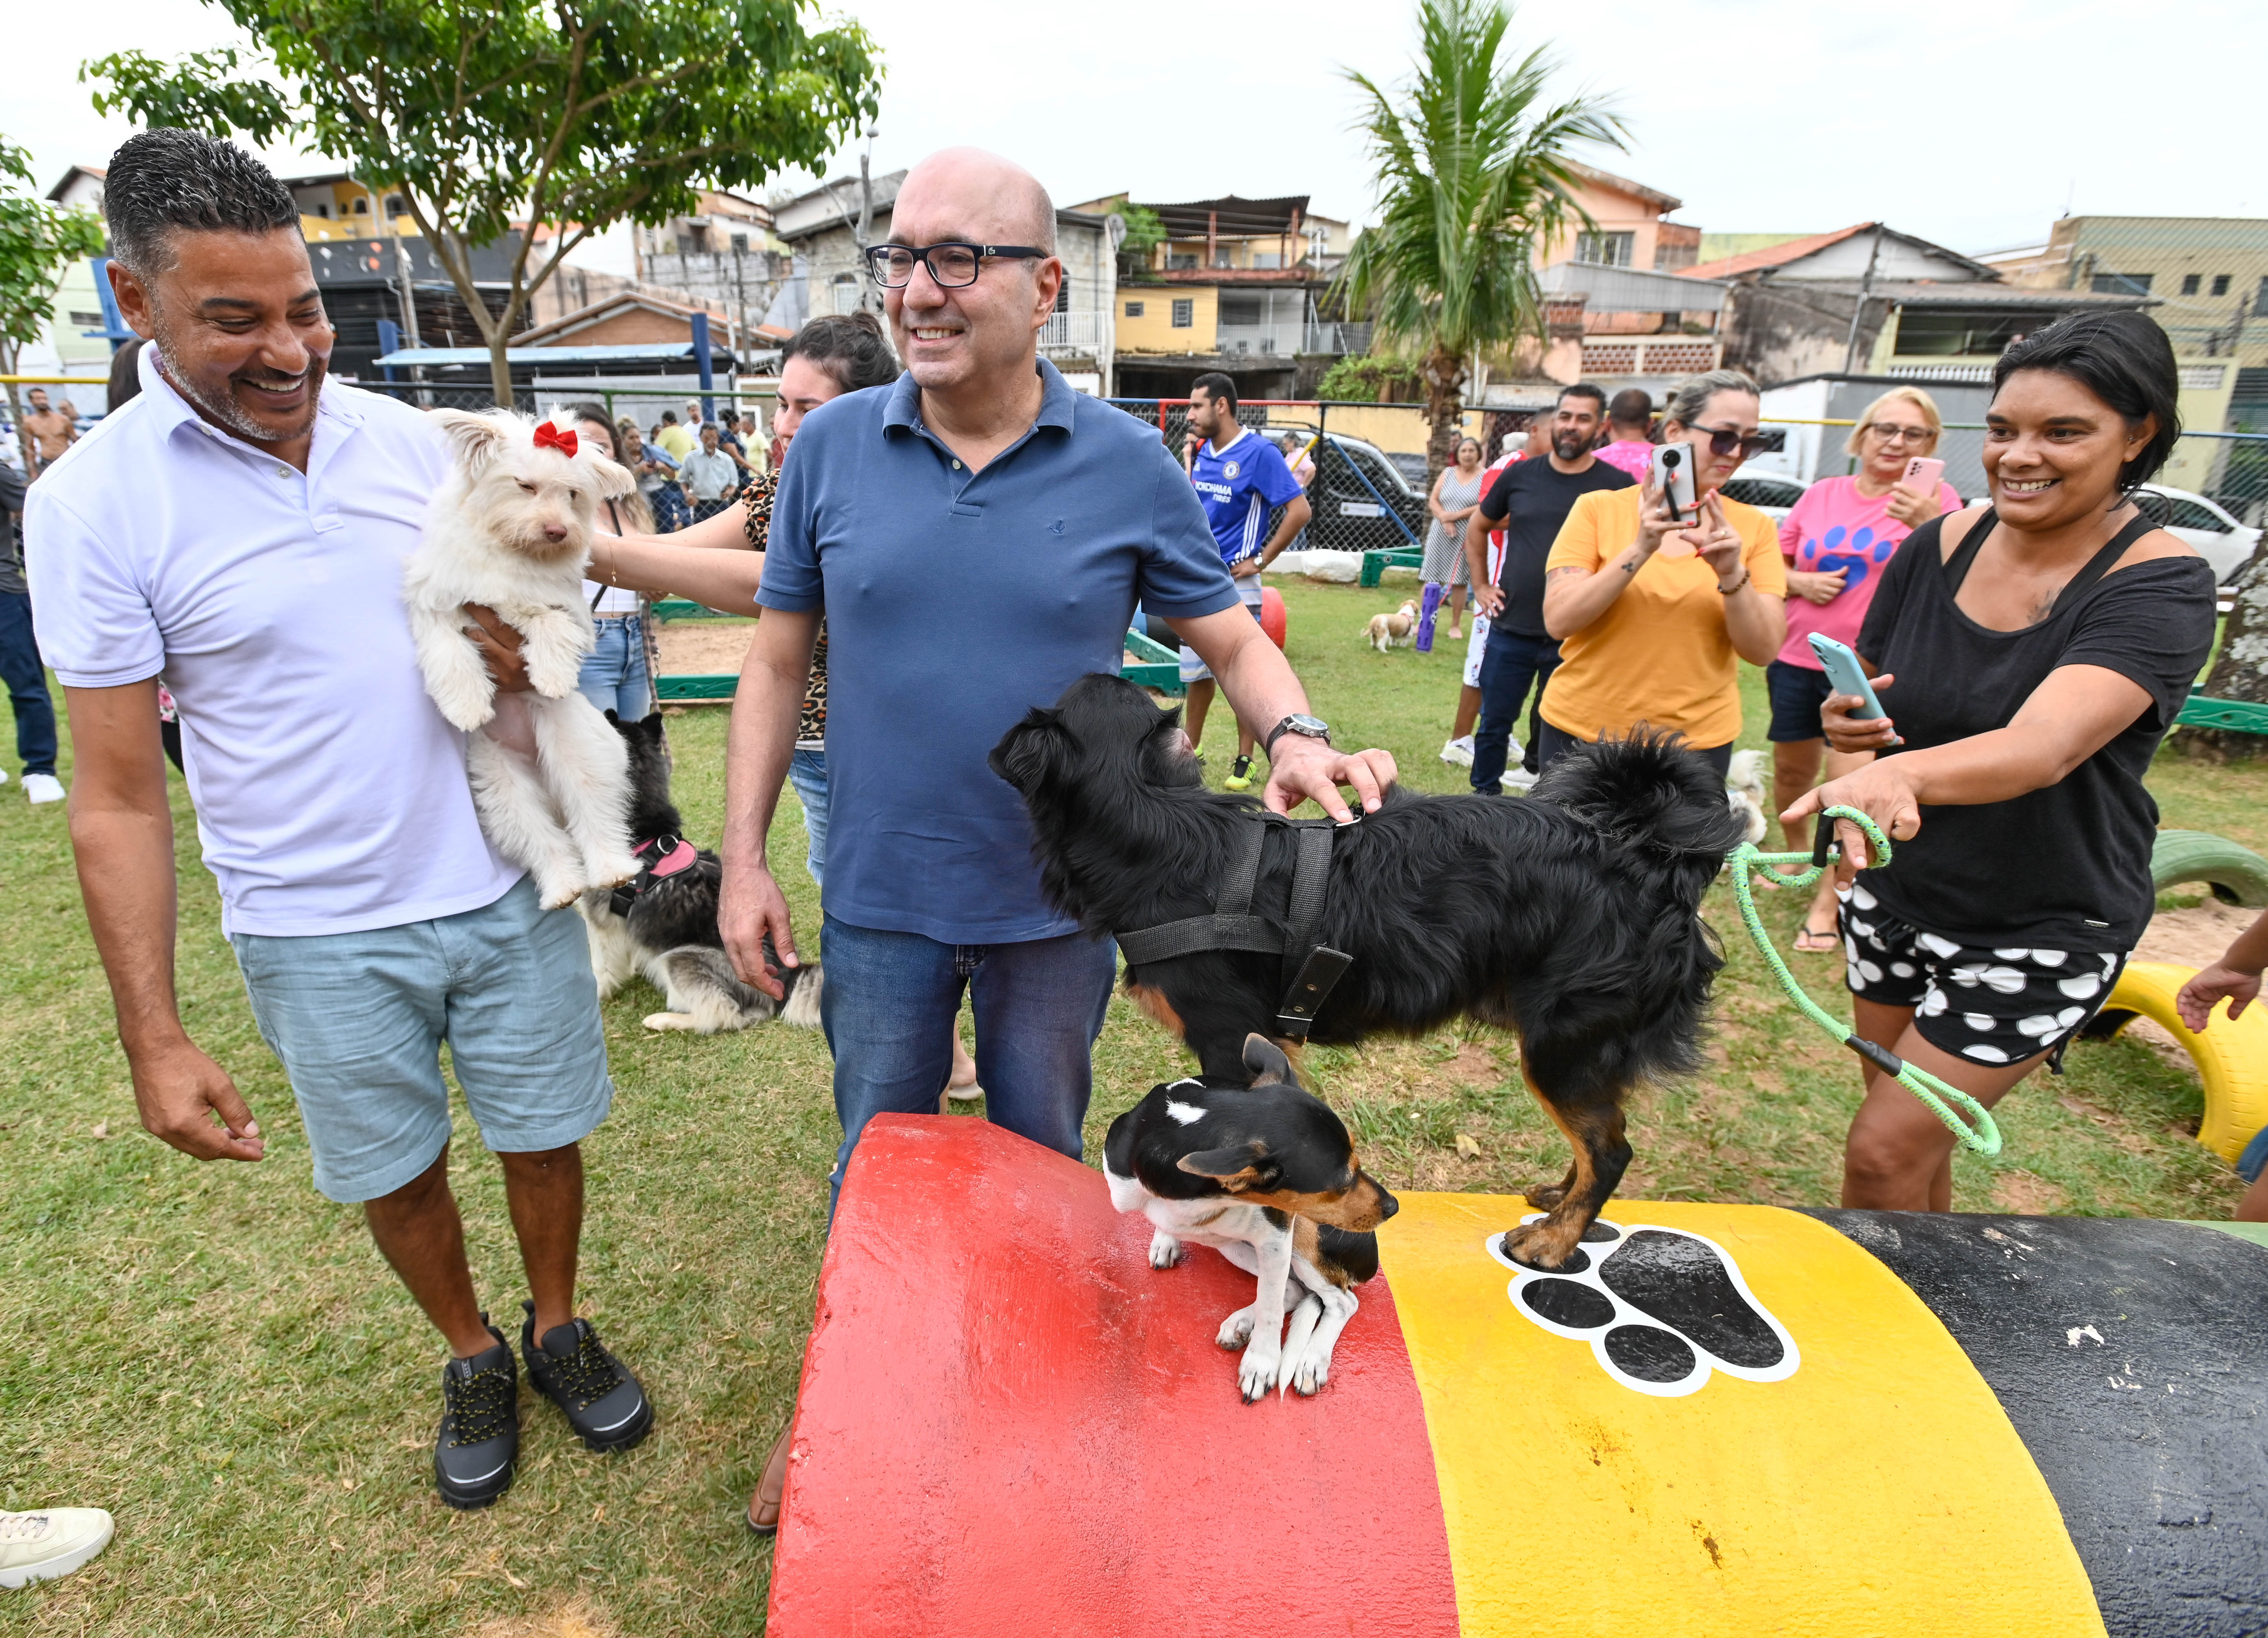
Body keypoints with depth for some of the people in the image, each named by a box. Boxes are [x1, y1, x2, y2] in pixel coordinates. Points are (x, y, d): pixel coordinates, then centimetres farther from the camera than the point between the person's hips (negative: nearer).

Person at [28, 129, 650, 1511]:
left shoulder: (410, 440, 0)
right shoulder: (92, 504, -9)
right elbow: (119, 797, -8)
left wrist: (527, 651, -13)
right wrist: (154, 1040, -9)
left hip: (508, 887, 2)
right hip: (323, 936, -2)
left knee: (547, 1134, 15)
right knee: (398, 1177, 16)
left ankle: (559, 1327, 42)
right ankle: (473, 1360, 43)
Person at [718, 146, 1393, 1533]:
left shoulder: (1130, 467, -8)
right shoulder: (833, 449, -4)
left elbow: (1233, 640, -3)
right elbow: (780, 661, 2)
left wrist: (1297, 738, -25)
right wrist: (744, 858, 1)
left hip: (1057, 902, -1)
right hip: (881, 900, 1)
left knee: (1043, 1164, 20)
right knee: (875, 1167, 19)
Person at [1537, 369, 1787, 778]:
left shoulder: (1753, 528, 2)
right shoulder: (1599, 509, -3)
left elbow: (1763, 650, -4)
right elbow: (1558, 620, -13)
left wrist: (1732, 574, -20)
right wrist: (1640, 550, -23)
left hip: (1696, 739, 1)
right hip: (1580, 729, -1)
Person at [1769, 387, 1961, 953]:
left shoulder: (1936, 501, -3)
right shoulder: (1821, 494, 6)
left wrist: (1929, 525, -33)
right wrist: (1800, 583, -8)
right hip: (1796, 658, 4)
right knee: (1792, 771, 17)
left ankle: (1826, 905, 3)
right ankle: (1796, 851, 45)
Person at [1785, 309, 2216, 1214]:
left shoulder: (2161, 585, -20)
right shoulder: (1939, 545, -6)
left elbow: (2043, 747, -38)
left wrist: (1900, 773, -58)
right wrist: (1847, 721, -15)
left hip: (2039, 927, -5)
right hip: (1894, 891, 5)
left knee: (1885, 1151, -3)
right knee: (1912, 1123, 19)